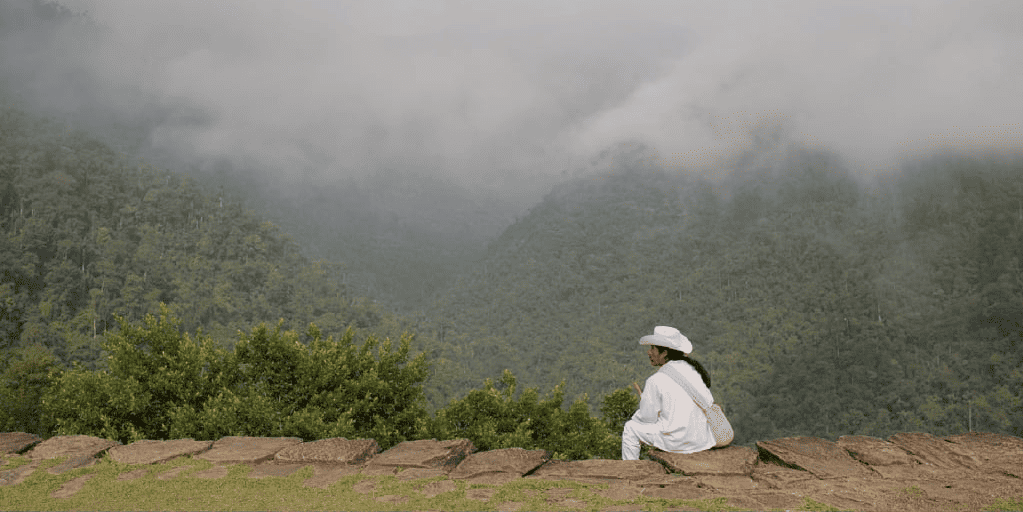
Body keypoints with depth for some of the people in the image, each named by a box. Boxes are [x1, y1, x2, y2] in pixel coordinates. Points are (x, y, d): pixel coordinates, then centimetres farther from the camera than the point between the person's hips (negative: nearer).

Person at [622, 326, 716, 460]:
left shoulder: (656, 380, -13)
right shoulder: (695, 370, 5)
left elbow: (648, 417, -6)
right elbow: (709, 402, 11)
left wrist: (642, 397, 14)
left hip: (676, 441, -6)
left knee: (631, 428, 16)